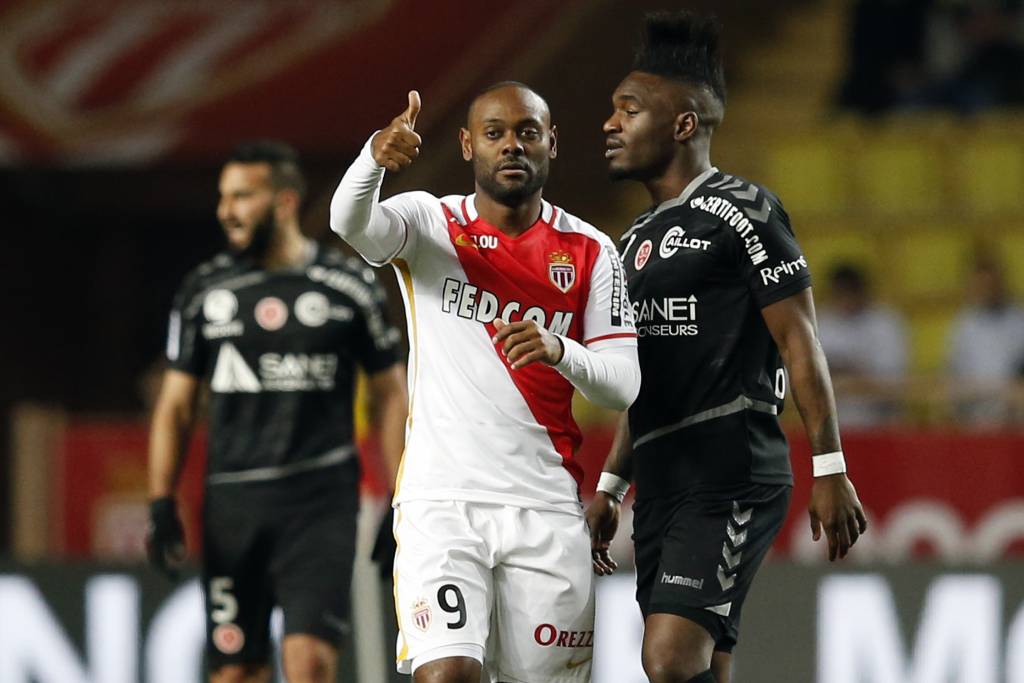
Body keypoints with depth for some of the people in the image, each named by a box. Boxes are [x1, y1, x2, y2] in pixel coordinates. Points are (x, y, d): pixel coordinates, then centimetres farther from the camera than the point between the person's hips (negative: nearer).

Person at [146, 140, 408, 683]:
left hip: (320, 500, -3)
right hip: (232, 502, 3)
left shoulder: (350, 286, 2)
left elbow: (390, 395, 8)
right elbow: (176, 403, 11)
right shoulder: (204, 290, 8)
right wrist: (161, 503, 0)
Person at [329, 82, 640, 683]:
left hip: (546, 508, 2)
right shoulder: (430, 224, 3)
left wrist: (559, 351, -20)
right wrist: (375, 158, -41)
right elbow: (349, 223, -19)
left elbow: (622, 385, 2)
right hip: (442, 498, -2)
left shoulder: (590, 252, 7)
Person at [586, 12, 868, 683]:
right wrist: (609, 488, 21)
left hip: (731, 478, -9)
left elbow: (800, 343, -10)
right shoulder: (640, 239, 20)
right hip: (662, 485, 9)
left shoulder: (742, 213, -6)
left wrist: (830, 472, -14)